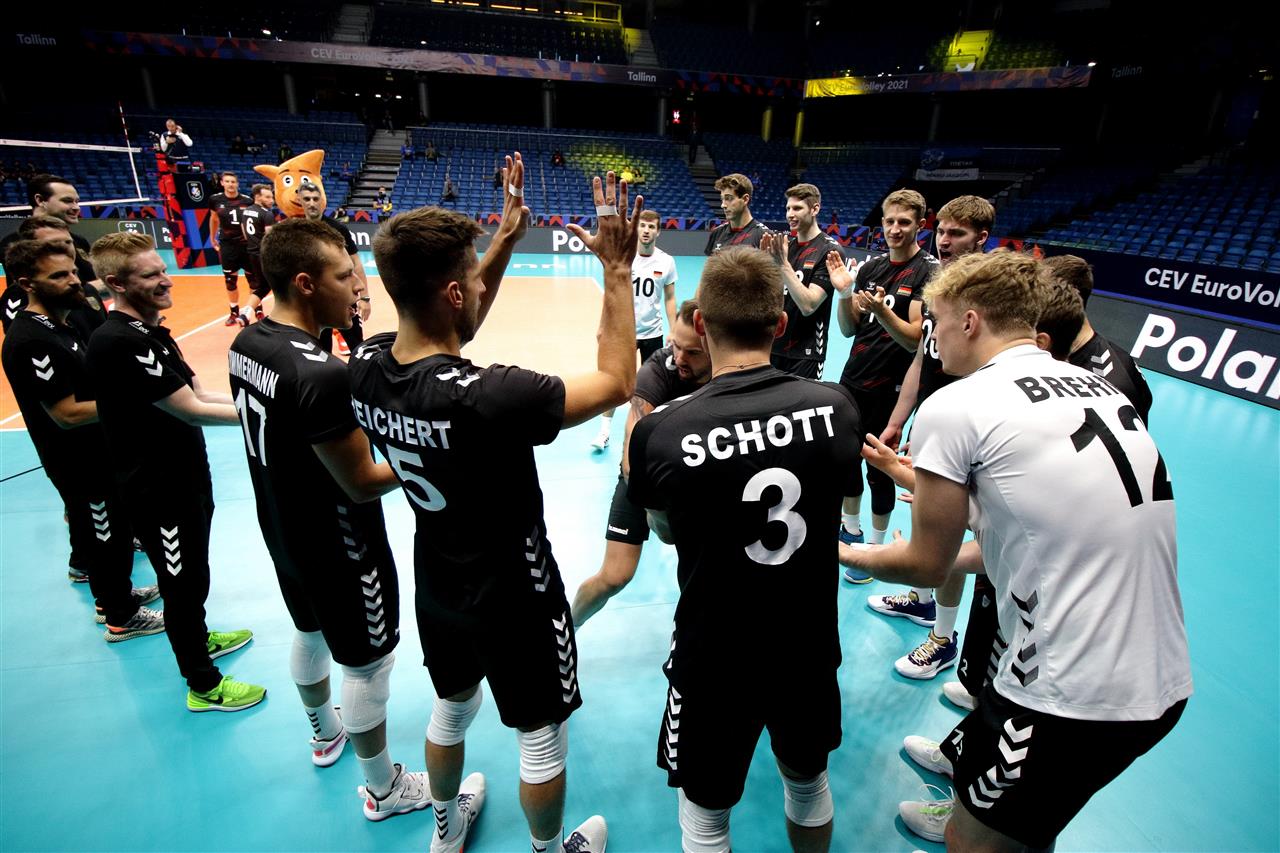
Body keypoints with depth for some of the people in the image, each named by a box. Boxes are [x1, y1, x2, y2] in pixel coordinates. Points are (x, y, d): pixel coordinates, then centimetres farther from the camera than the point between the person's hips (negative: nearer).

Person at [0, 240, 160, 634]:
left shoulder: (60, 323, 5)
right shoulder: (32, 342, -25)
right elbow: (68, 414, -26)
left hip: (96, 452, 9)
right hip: (79, 463, -9)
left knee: (104, 531, 23)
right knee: (109, 538, 6)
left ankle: (112, 593, 42)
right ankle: (121, 617, 23)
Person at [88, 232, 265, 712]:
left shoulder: (151, 332, 6)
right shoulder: (119, 343, -25)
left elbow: (196, 393, 8)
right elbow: (192, 411, -26)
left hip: (185, 478, 9)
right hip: (159, 492, -9)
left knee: (192, 576, 26)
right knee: (184, 584, 7)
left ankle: (198, 639, 49)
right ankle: (204, 686, 25)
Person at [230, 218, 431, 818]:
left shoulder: (248, 342, -5)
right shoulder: (321, 375, -32)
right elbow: (362, 484, -25)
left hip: (284, 534, 9)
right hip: (341, 550, -9)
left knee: (310, 633, 29)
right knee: (367, 665, 11)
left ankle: (324, 734, 56)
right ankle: (384, 790, 33)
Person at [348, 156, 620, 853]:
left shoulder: (364, 367, -14)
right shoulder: (486, 397, -37)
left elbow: (450, 327, 4)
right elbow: (617, 382, -25)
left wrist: (507, 237, 2)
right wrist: (618, 271, -19)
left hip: (437, 583, 7)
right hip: (513, 592, -7)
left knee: (452, 705, 32)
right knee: (541, 735, 20)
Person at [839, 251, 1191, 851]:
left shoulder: (953, 406, -14)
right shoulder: (1099, 386, 7)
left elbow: (928, 564, -6)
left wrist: (849, 554, 13)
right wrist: (927, 483, 24)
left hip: (1074, 699, -7)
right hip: (1164, 682, 8)